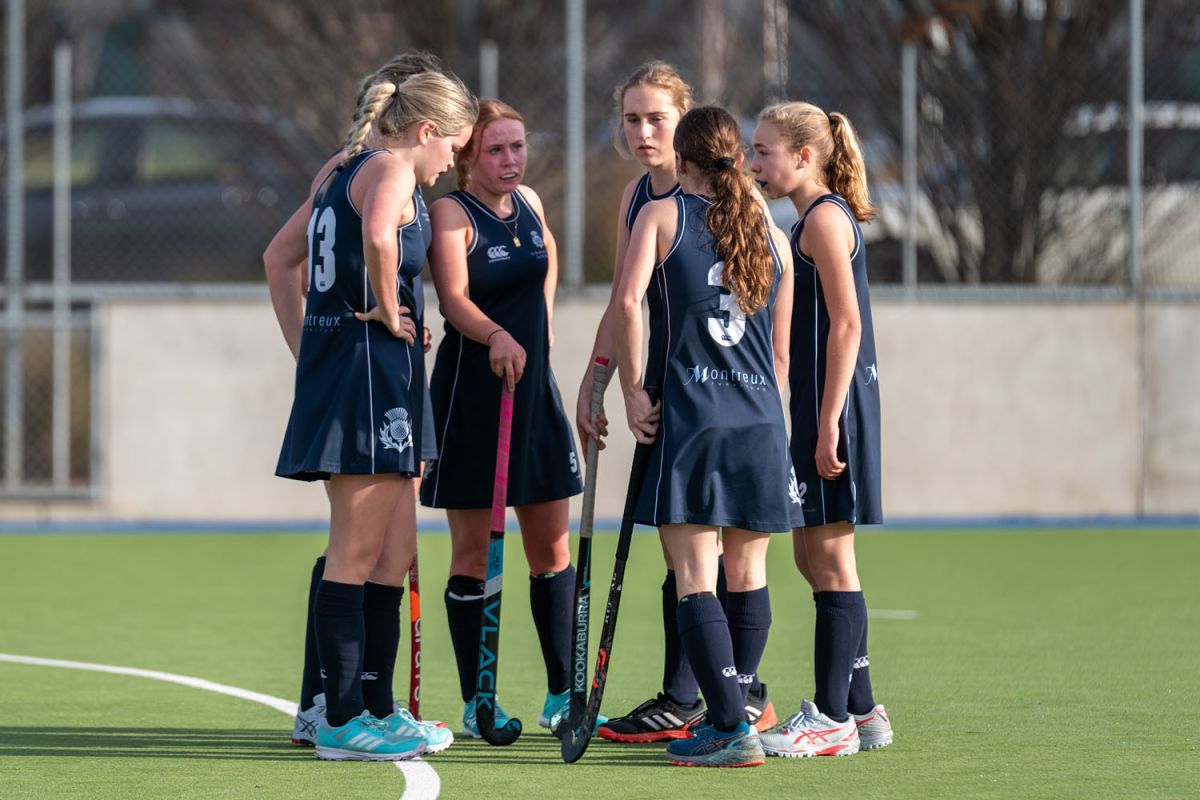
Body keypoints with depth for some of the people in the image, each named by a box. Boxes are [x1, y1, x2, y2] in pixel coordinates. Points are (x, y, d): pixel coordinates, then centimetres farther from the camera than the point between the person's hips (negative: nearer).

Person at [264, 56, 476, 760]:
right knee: (355, 556, -6)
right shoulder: (390, 170, -9)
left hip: (331, 363, 10)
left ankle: (377, 710, 18)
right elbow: (379, 237, -31)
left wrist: (307, 347, 21)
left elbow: (279, 258, 27)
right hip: (372, 369, -10)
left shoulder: (341, 172, 19)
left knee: (395, 554, 14)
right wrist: (388, 311, -17)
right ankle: (343, 721, -3)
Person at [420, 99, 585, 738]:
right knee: (472, 551, -1)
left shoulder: (529, 203, 8)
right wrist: (496, 335, -42)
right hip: (470, 391, -6)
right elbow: (455, 299, -24)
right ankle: (475, 703, 5)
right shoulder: (452, 213, -11)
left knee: (552, 549, 9)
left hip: (533, 384, 6)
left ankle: (561, 694, 18)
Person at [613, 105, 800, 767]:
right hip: (760, 426, 4)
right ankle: (732, 718, 23)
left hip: (687, 418, -4)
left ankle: (728, 730, -13)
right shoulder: (771, 233, 12)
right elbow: (781, 352, 15)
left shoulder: (661, 216, 1)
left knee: (696, 581, -5)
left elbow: (627, 302, -15)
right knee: (748, 576, 14)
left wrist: (633, 390, -7)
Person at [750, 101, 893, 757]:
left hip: (833, 407, -10)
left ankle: (832, 719, -4)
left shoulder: (825, 218, -12)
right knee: (815, 558, 13)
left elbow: (846, 322, -19)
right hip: (817, 412, 10)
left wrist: (828, 422, -22)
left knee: (828, 559, -7)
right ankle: (859, 709, 18)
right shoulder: (813, 221, 18)